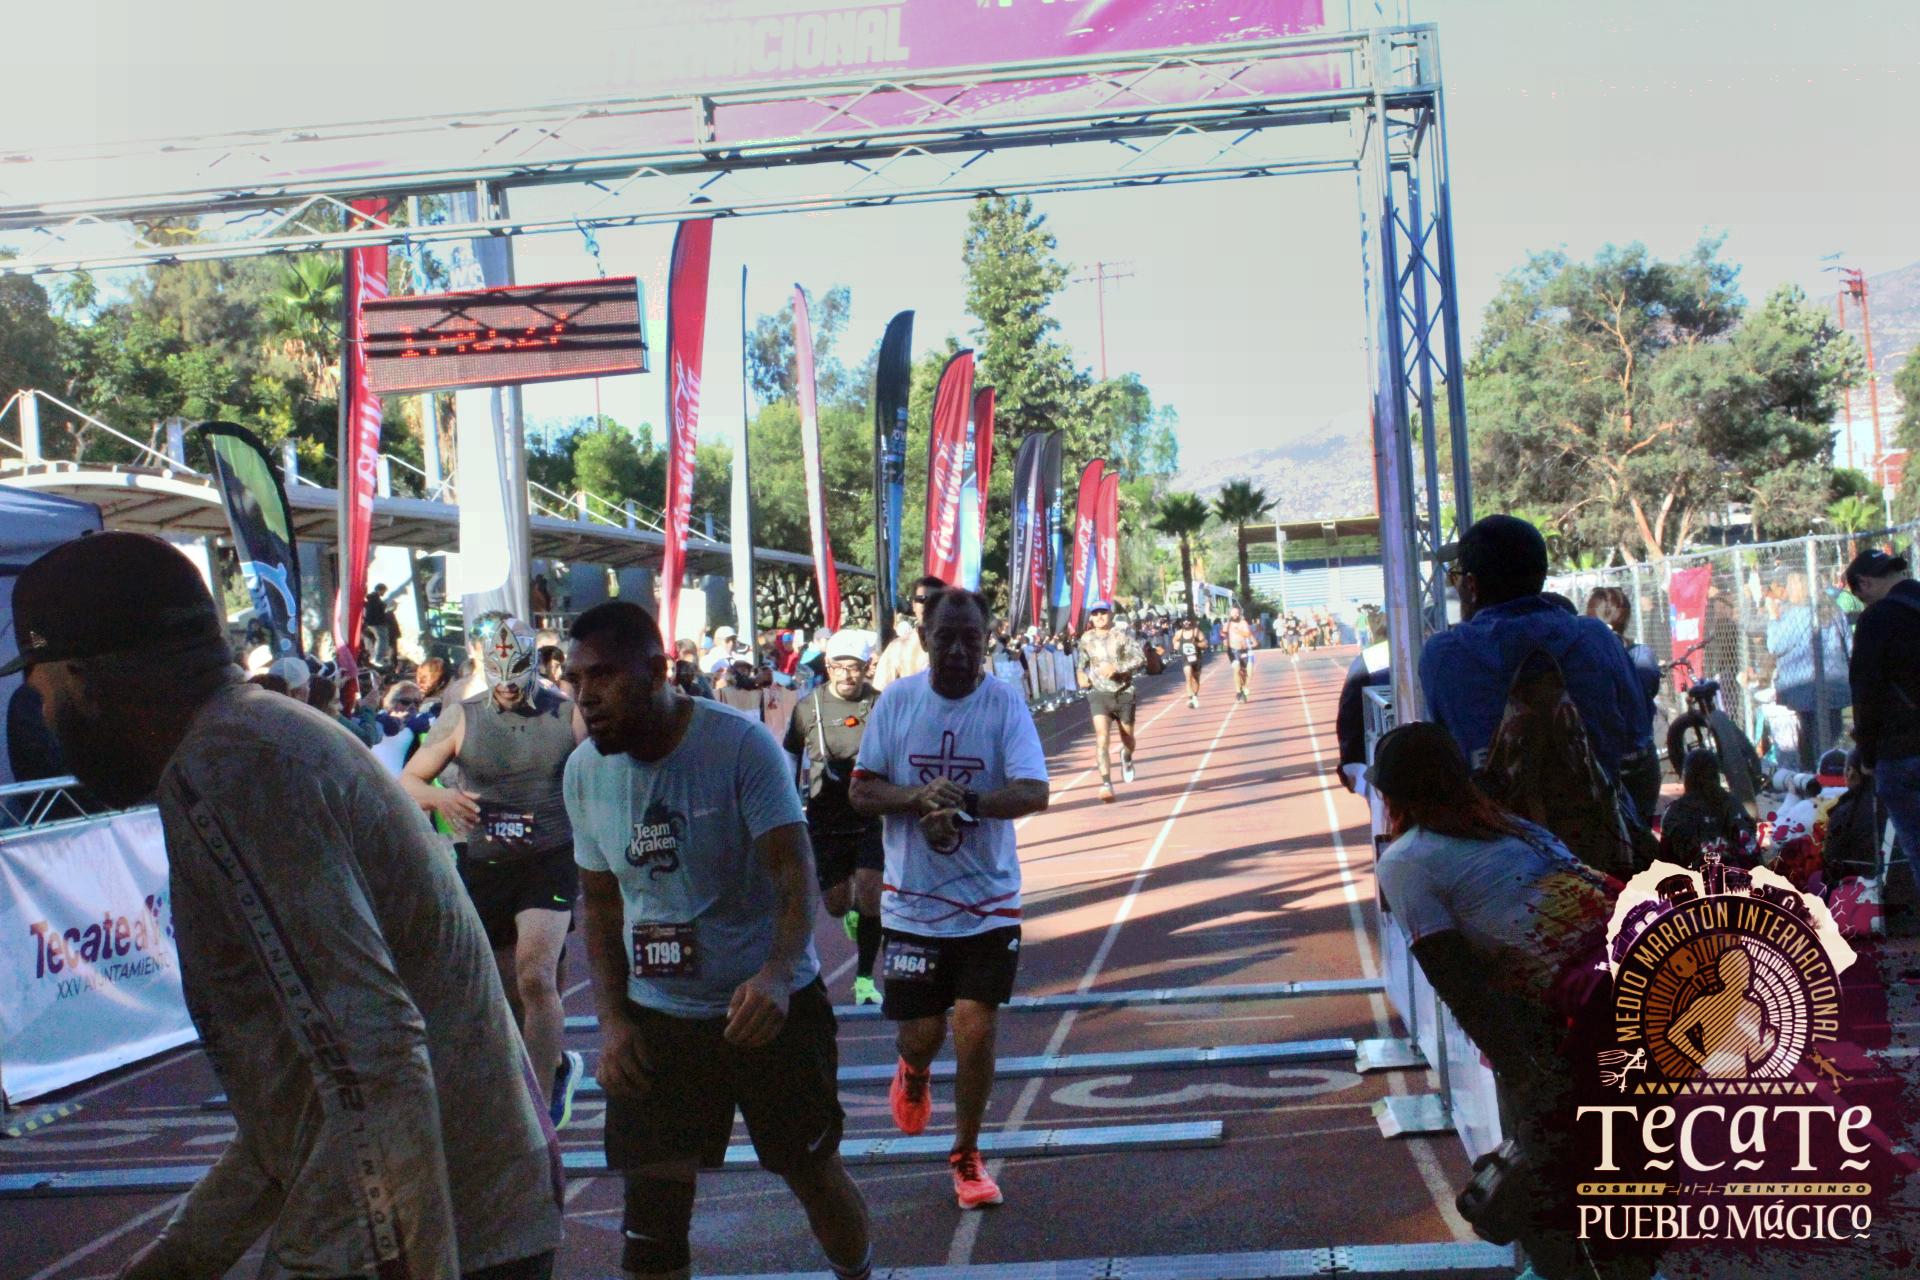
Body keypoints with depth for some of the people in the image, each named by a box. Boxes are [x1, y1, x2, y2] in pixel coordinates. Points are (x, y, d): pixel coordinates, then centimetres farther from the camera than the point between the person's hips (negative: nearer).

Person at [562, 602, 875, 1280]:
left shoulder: (741, 744, -17)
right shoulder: (584, 771, -2)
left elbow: (795, 869, -23)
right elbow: (600, 902, 8)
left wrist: (778, 974, -40)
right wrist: (611, 1017, -3)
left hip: (769, 1005, -3)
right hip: (656, 1017, 4)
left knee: (816, 1174, 12)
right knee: (652, 1217, 4)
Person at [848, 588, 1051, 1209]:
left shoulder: (1006, 704, -8)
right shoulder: (895, 702, -4)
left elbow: (1034, 793, -18)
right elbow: (861, 791, -3)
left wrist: (966, 800, -35)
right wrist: (918, 796, -22)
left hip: (989, 901, -1)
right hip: (912, 901, 1)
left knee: (976, 1029, -2)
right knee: (922, 1033, 6)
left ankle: (966, 1155, 21)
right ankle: (914, 1073, 45)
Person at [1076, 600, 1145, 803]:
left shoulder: (1121, 636, -5)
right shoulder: (1086, 639, 4)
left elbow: (1140, 659, -12)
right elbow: (1081, 661, 21)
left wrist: (1117, 667, -23)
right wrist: (1081, 674, 0)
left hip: (1123, 693, 0)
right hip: (1099, 694, 0)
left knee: (1127, 738, 14)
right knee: (1101, 737, -19)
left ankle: (1126, 756, 52)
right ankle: (1106, 784, -20)